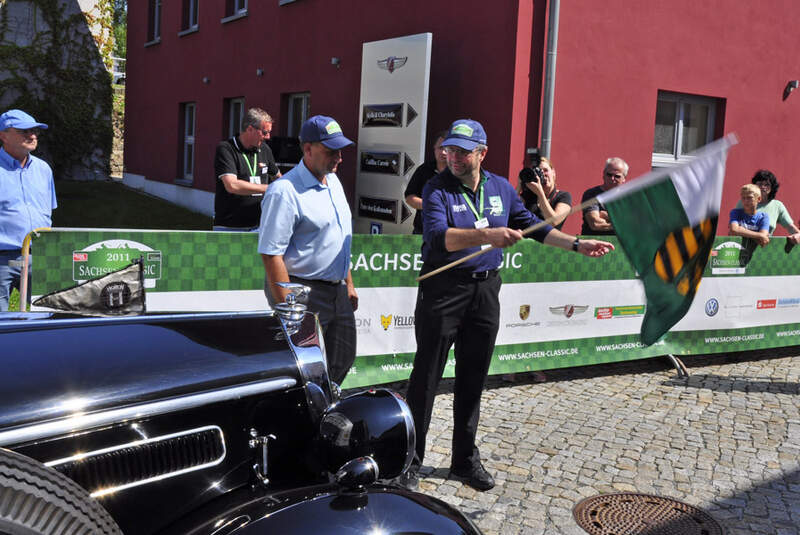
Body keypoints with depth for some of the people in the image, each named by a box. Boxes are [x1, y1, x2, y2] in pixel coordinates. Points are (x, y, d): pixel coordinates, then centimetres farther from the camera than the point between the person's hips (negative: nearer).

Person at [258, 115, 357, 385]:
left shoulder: (333, 181, 12)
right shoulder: (284, 191, -16)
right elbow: (271, 254, -20)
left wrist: (348, 283, 21)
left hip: (337, 292, 9)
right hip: (304, 295, -9)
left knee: (342, 361, 16)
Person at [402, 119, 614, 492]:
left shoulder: (501, 188, 8)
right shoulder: (437, 189, -9)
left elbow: (532, 225, 18)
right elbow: (436, 236, -26)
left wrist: (578, 245, 13)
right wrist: (486, 235, -39)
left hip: (485, 290, 5)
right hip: (443, 289, -5)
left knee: (473, 380, 12)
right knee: (426, 377, 0)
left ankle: (465, 459, 26)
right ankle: (410, 461, 11)